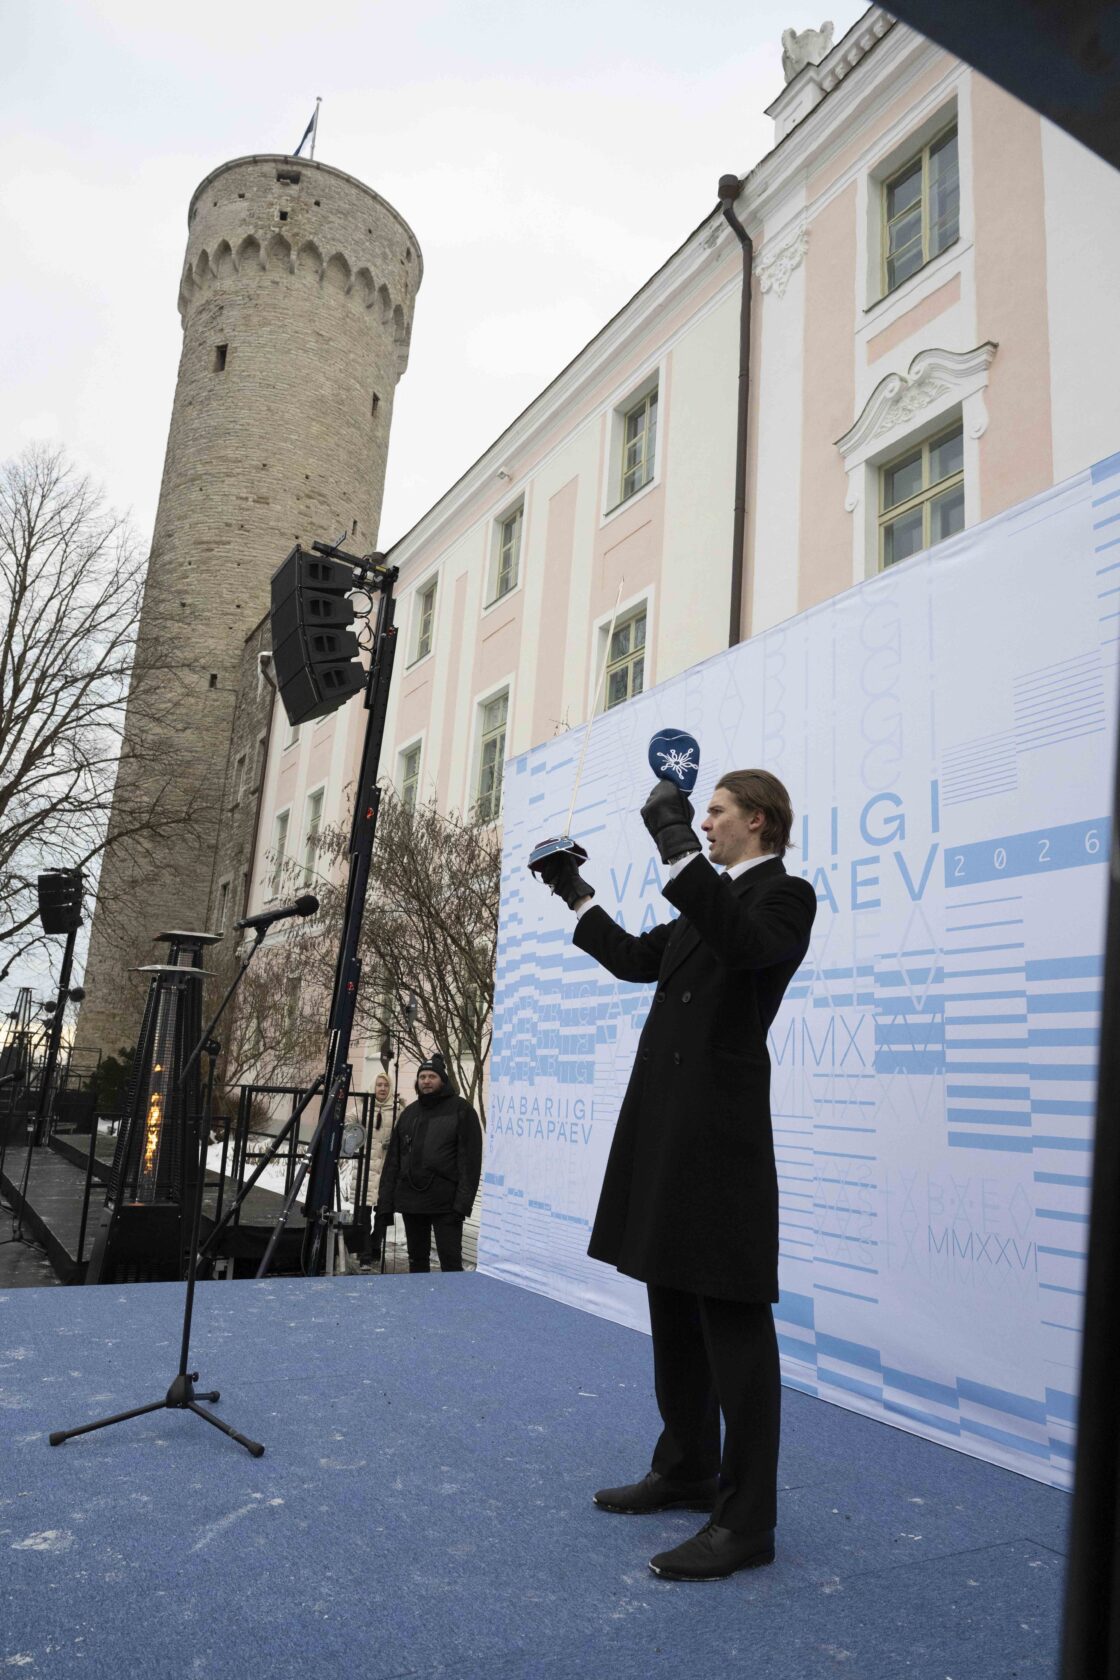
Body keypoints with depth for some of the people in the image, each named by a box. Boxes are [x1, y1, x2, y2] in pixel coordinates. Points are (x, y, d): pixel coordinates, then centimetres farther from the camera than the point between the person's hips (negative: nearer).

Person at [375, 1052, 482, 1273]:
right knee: (417, 1260, 14)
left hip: (445, 1204, -6)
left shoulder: (461, 1110, -2)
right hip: (410, 1201, 6)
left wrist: (463, 1202, -16)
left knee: (451, 1262, -5)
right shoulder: (409, 1113, 15)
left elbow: (470, 1159, -8)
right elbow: (393, 1159, 15)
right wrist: (385, 1200, 8)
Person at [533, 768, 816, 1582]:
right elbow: (638, 959, 24)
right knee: (674, 1312, 18)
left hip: (720, 1131, -9)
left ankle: (746, 1522, 8)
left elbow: (743, 942, -30)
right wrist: (578, 895, 23)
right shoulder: (710, 901, 19)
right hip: (667, 1126, 10)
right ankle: (687, 1470, 33)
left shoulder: (785, 896, -7)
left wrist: (673, 838, -30)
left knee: (733, 1322, -3)